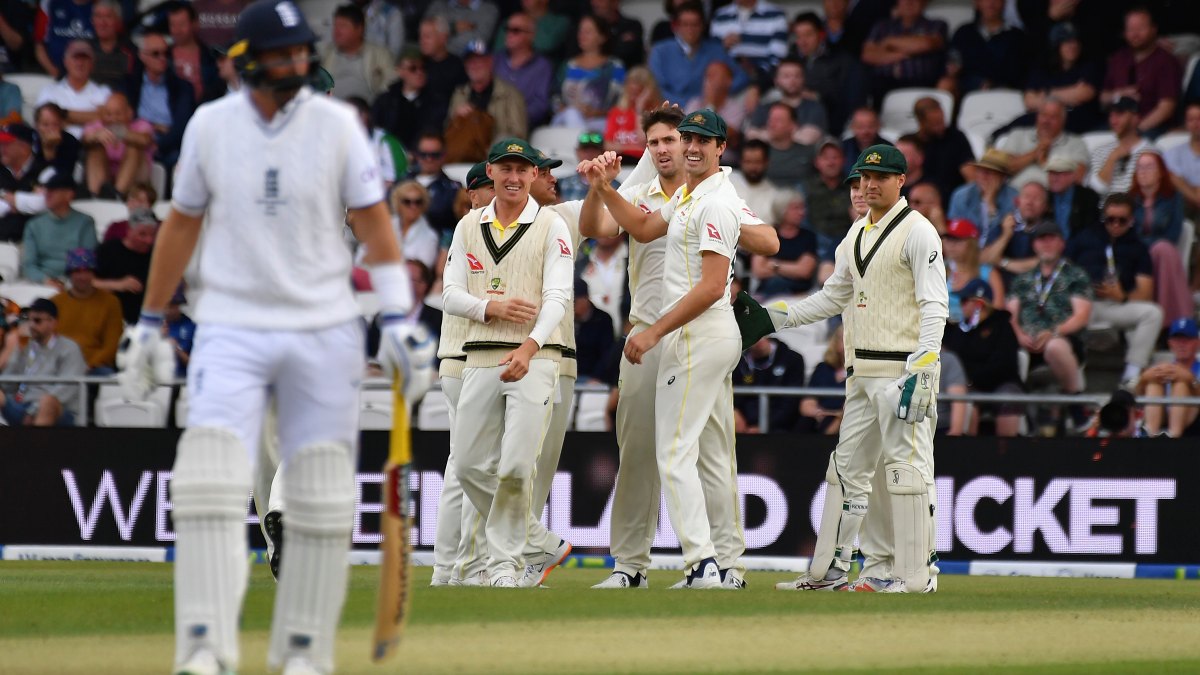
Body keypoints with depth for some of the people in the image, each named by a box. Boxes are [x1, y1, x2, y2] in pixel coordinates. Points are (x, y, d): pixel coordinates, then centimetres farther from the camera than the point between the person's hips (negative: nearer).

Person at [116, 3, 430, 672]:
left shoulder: (337, 124, -2)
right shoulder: (210, 125, 1)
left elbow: (374, 221, -1)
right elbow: (181, 224, 12)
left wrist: (400, 321, -9)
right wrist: (150, 324, 13)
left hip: (325, 333, 0)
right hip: (231, 331, 0)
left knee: (323, 504, 1)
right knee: (211, 488, -15)